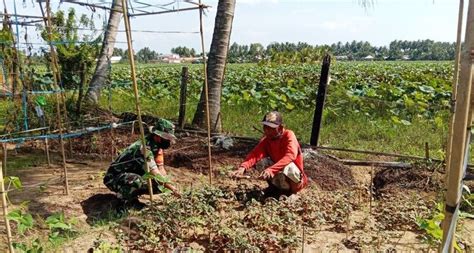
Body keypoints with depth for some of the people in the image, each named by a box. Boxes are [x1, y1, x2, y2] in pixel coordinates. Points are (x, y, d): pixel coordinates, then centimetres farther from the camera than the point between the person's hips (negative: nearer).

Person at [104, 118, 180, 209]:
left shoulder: (156, 146, -3)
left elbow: (161, 170, 1)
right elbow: (156, 175, -33)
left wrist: (168, 185, -12)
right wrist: (172, 188, -25)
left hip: (132, 175, 9)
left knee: (159, 186, -8)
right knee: (138, 181, -39)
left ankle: (132, 196, 10)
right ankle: (126, 199, -9)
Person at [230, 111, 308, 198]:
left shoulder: (289, 135, -21)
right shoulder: (266, 139, -8)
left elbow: (290, 156, -40)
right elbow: (255, 154, -26)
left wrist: (271, 169, -53)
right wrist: (242, 167, -46)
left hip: (295, 178, -5)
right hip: (278, 175, 5)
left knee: (288, 166, -35)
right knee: (263, 160, -14)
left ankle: (290, 191, -5)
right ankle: (274, 188, 6)